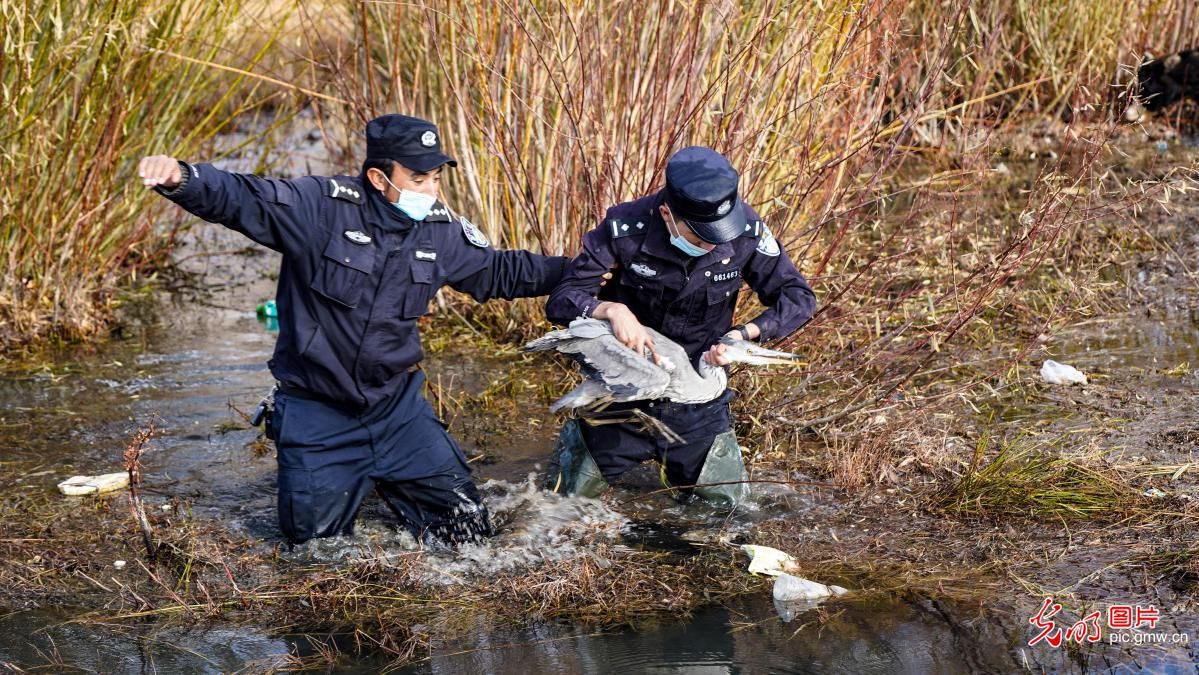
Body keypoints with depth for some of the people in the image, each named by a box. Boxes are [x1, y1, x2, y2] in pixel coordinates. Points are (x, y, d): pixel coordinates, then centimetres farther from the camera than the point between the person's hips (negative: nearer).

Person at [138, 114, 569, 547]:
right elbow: (238, 198, -28)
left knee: (468, 529, 2)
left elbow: (502, 272, 15)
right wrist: (180, 178, -47)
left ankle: (385, 482, 31)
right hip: (316, 411, -4)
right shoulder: (320, 206, -19)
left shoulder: (442, 233, -1)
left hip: (396, 403, 4)